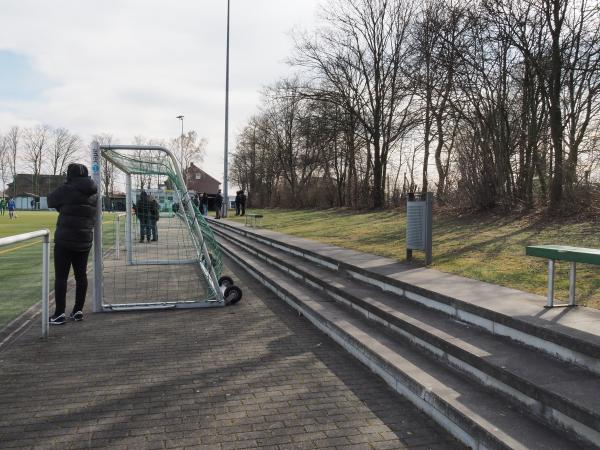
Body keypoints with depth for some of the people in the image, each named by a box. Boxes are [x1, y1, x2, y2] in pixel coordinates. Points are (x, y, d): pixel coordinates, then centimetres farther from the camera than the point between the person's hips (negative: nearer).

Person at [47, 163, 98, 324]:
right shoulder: (93, 193, 6)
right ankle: (78, 311, 15)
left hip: (65, 239, -6)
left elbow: (51, 201, 1)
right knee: (81, 275, 11)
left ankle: (59, 314, -1)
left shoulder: (67, 189, -13)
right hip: (85, 240, 6)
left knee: (61, 276, -1)